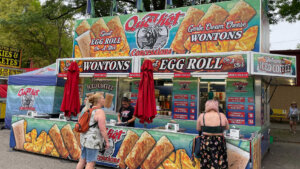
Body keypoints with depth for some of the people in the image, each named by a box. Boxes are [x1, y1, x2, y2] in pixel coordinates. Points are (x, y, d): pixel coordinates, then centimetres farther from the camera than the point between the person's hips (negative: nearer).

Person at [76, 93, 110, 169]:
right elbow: (103, 129, -19)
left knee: (82, 160, 17)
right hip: (93, 141, -8)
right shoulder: (100, 112, -17)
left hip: (85, 139, 9)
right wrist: (107, 141, -10)